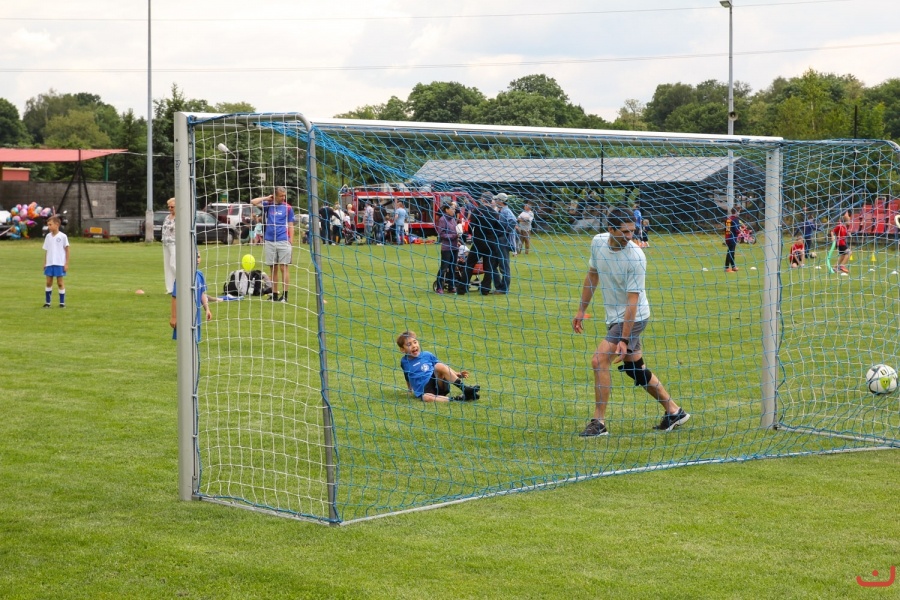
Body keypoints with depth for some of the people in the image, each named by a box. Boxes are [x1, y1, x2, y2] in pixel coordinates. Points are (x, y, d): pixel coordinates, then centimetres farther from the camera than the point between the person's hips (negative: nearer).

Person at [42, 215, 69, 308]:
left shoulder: (63, 236, -4)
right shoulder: (48, 236, 8)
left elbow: (67, 250, -1)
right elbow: (46, 250, 13)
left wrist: (66, 264, -4)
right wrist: (45, 263, 8)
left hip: (59, 263, -4)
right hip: (49, 263, 4)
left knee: (60, 283, 1)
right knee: (48, 282, 5)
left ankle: (62, 302, 8)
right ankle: (47, 302, 11)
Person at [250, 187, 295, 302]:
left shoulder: (288, 208, 4)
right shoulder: (268, 205, 8)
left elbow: (291, 226, 5)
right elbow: (253, 202, 2)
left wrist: (291, 242, -2)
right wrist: (267, 198, 4)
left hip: (283, 241, -3)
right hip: (269, 241, 3)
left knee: (283, 268, -5)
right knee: (273, 269, 7)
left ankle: (285, 295, -4)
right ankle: (274, 295, 12)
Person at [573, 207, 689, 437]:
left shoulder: (636, 257, -24)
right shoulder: (598, 242, -5)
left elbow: (632, 302, -24)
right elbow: (592, 275, 11)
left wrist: (624, 340, -27)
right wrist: (581, 310, 12)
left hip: (632, 317, -7)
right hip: (614, 316, 7)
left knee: (599, 361, -17)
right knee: (635, 368, 15)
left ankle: (599, 422, -8)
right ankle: (674, 411, 29)